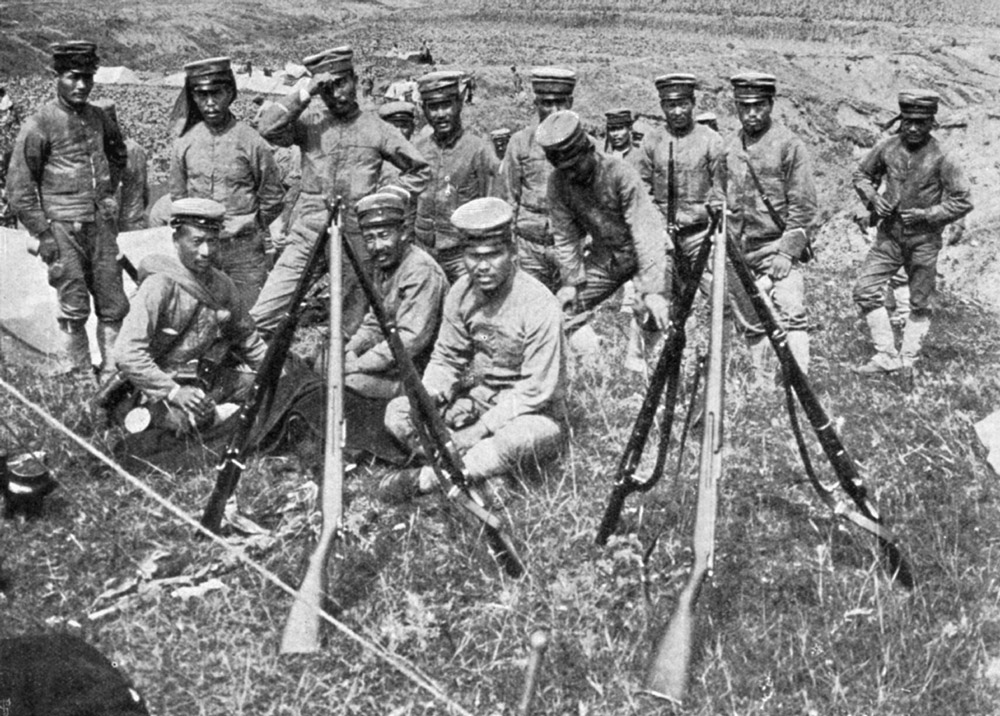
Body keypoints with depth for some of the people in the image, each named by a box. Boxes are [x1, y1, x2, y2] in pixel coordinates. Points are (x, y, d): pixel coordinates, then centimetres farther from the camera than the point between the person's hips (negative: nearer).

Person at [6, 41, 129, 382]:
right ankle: (80, 377, 13)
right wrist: (43, 234, -10)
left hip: (101, 225, 5)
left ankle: (114, 374, 17)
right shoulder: (39, 124, -8)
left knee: (114, 305, 6)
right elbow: (19, 185, -7)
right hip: (63, 228, -5)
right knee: (75, 309, 1)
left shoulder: (98, 118, 8)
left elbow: (118, 155, 30)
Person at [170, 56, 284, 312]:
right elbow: (177, 197, 16)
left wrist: (245, 224, 7)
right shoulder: (184, 143, 5)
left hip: (245, 249, -3)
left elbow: (273, 199, 4)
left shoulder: (251, 142, -4)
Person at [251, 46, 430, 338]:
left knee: (350, 329, 1)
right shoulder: (309, 121, 7)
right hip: (307, 237, 1)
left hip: (357, 240, -1)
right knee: (260, 317, -6)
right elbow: (268, 128, -12)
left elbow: (419, 171, 14)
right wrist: (305, 93, -13)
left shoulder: (377, 129, 7)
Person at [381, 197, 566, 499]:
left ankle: (425, 478, -24)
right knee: (397, 412, -8)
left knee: (513, 440, -40)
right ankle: (473, 464, -19)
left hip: (534, 415, -6)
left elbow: (535, 391, -22)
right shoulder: (461, 293, -3)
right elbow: (445, 358, 5)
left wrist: (481, 429, -25)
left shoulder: (539, 306, -22)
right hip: (478, 401, 6)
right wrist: (427, 399, -15)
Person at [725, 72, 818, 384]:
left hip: (777, 248, -5)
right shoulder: (729, 149, 11)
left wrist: (787, 252, -14)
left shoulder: (788, 145, -3)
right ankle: (759, 387, 17)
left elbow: (804, 205, -7)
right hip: (739, 253, 5)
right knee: (753, 327, 9)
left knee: (791, 316, -16)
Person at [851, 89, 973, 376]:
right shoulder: (887, 147, -3)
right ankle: (886, 355, 2)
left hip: (924, 241, -3)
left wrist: (926, 215, -17)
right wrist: (872, 198, -5)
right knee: (865, 290, -6)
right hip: (889, 236, 3)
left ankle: (908, 359, 23)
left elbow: (962, 202, -8)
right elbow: (862, 175, 13)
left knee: (919, 304, 8)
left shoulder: (943, 158, -12)